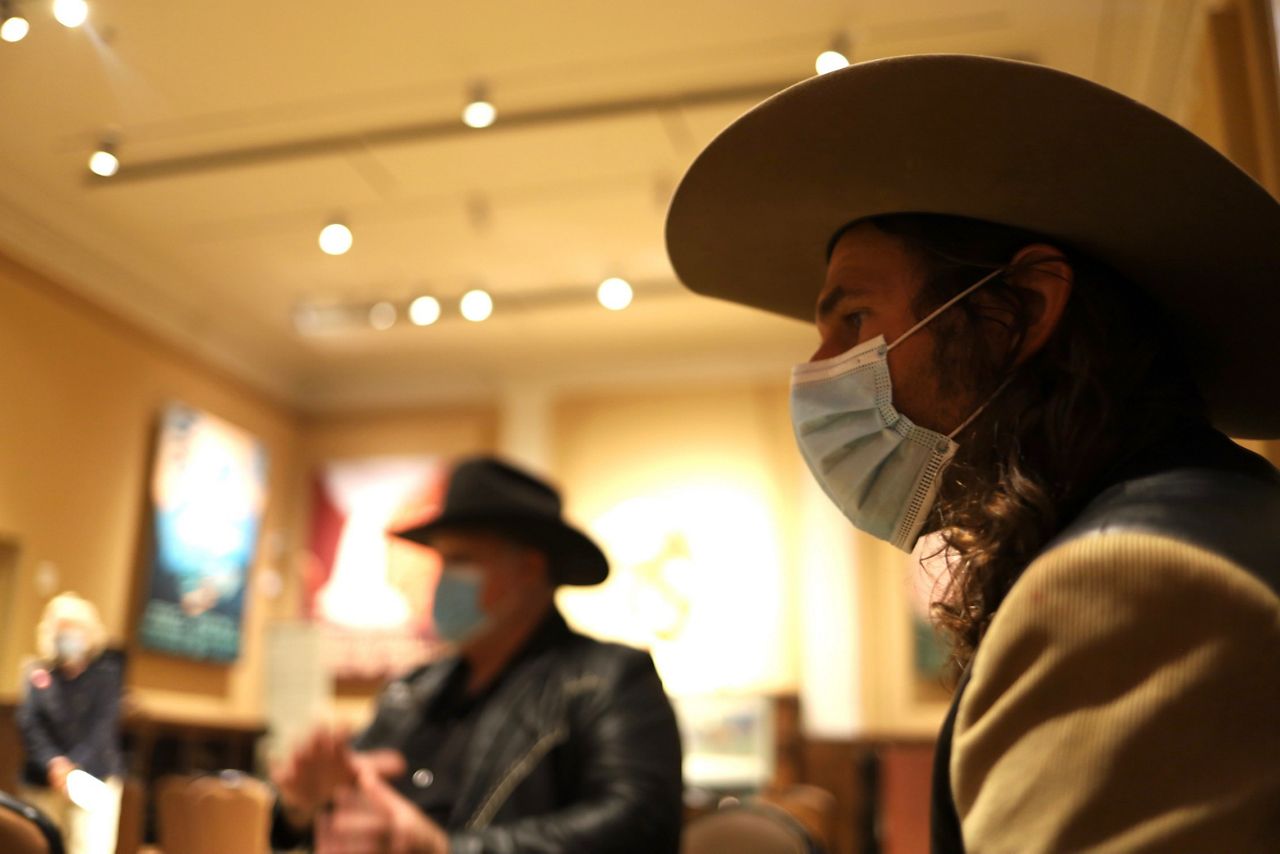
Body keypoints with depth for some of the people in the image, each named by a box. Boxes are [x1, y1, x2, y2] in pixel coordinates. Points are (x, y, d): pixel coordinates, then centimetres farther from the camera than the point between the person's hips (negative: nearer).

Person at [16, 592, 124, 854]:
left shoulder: (106, 673, -5)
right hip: (42, 782, 3)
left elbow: (102, 727, -11)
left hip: (94, 781, -2)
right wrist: (52, 764, -23)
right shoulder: (38, 674, 1)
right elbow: (29, 724, -7)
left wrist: (73, 767, -24)